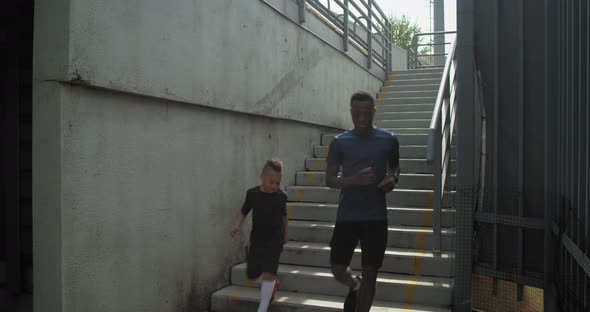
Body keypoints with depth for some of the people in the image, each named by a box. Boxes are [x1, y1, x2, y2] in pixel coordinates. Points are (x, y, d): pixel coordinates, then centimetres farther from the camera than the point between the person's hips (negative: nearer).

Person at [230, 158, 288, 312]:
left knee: (268, 274, -11)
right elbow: (243, 212, 4)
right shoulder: (252, 194, -7)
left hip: (274, 241, -3)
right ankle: (273, 283, 42)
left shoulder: (281, 196, -7)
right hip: (256, 239, 3)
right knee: (252, 274, 11)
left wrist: (285, 235, 16)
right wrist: (236, 225, -13)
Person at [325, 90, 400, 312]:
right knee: (338, 270, 3)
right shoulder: (339, 142, -2)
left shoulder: (388, 140, 1)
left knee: (370, 274, 5)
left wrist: (393, 178, -5)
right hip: (347, 216, 0)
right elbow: (329, 179, -2)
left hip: (376, 217, 0)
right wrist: (354, 180, -21)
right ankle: (354, 286, 38)